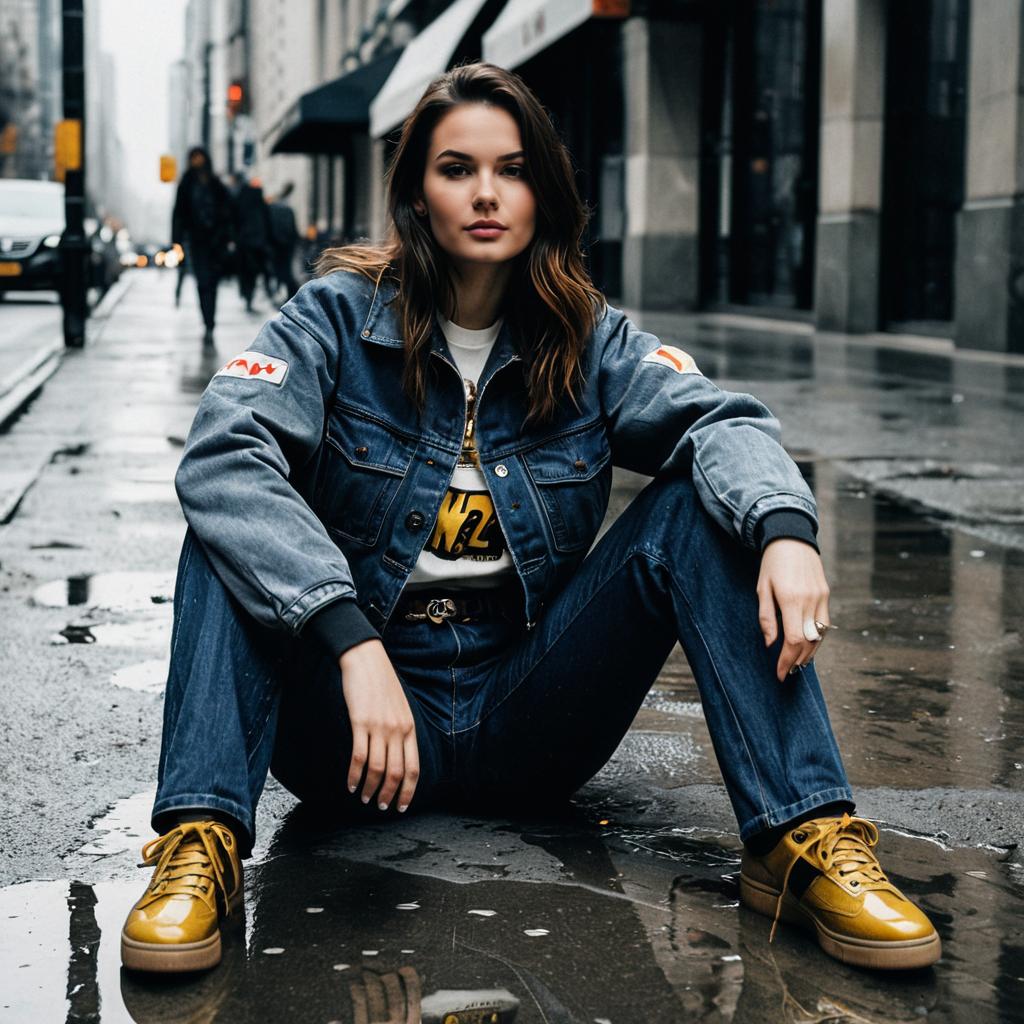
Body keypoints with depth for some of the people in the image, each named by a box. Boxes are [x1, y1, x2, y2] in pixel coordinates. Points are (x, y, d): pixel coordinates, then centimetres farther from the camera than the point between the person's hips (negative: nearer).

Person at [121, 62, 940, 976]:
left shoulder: (592, 343, 4)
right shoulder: (340, 318, -5)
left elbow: (719, 420, -14)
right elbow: (223, 454, -23)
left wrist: (785, 527, -38)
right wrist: (353, 642, -36)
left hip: (526, 728, 2)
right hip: (353, 722, -1)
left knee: (701, 504, -15)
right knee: (234, 531, -24)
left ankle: (807, 837, -23)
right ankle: (201, 838, -33)